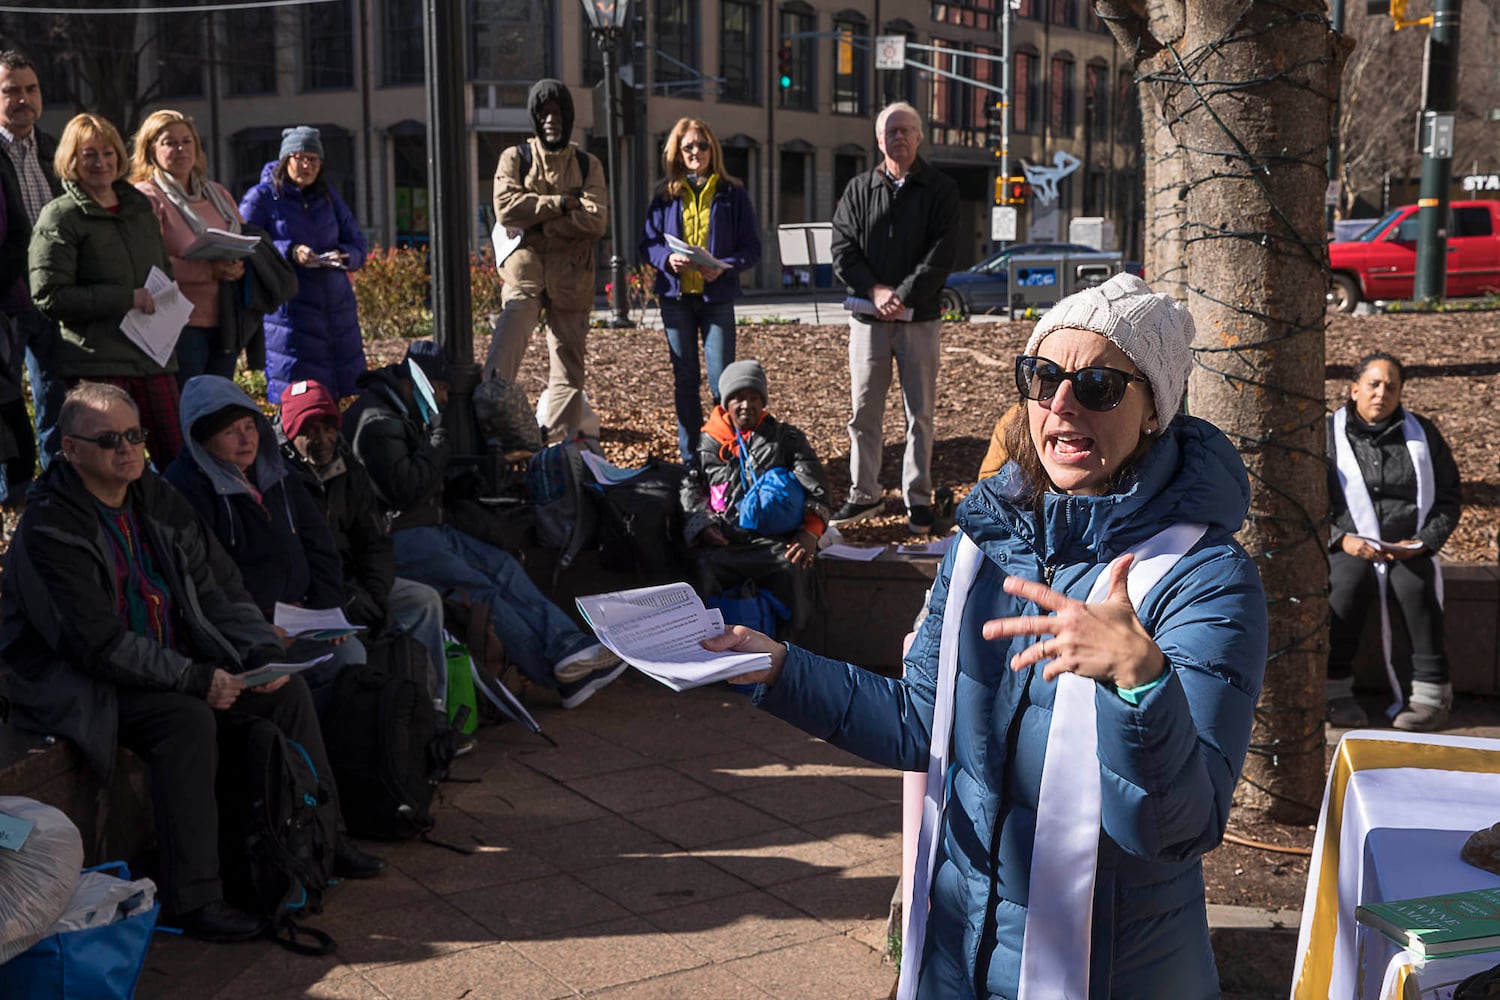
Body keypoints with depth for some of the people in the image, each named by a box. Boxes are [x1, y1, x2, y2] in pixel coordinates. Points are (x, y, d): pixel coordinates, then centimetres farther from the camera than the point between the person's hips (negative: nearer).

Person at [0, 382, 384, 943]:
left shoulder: (158, 501, 5)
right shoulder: (50, 530, -19)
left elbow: (218, 587, 7)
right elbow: (99, 643, -25)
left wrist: (262, 652, -9)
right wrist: (195, 679, -27)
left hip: (170, 667, 8)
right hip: (81, 686, -8)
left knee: (288, 688, -2)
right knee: (188, 719, -33)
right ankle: (191, 897, -26)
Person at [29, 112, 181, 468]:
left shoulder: (140, 206, 16)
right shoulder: (60, 217, -3)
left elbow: (164, 271, 29)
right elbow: (49, 296, -12)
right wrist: (126, 298, -17)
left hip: (153, 355, 6)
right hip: (96, 361, -6)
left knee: (176, 458, 6)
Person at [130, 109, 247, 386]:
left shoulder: (217, 194, 18)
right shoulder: (147, 197, -4)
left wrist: (239, 265, -1)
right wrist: (210, 271, -22)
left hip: (224, 323, 7)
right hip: (180, 325, -7)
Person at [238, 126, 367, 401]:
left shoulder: (328, 196, 16)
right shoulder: (261, 197, 1)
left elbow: (358, 246, 14)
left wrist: (341, 256, -9)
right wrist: (290, 252, -20)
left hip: (336, 310, 5)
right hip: (289, 313, -5)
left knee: (337, 394, 3)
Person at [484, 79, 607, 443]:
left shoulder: (588, 164, 10)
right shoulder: (515, 158, 8)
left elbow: (596, 219, -7)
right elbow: (506, 208, -10)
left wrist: (536, 220, -11)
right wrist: (562, 204, -10)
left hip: (572, 277, 2)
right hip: (524, 273, -2)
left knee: (569, 365, 6)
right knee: (503, 356, -20)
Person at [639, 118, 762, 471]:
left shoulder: (732, 194, 2)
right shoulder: (665, 195, 7)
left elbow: (751, 246, 1)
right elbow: (648, 243, 7)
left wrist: (725, 267, -17)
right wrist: (668, 258, -14)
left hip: (717, 296, -2)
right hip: (676, 297, 2)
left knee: (722, 382, -8)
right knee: (685, 382, 8)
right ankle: (691, 461, 16)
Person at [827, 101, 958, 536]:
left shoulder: (940, 190, 3)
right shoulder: (858, 190, 9)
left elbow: (940, 257, -6)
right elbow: (842, 251, 4)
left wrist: (903, 297, -14)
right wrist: (876, 290, -10)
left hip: (919, 317, -2)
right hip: (868, 317, 2)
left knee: (920, 412, 3)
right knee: (864, 410, 4)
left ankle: (918, 499, 11)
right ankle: (864, 495, 14)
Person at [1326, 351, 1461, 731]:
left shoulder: (1423, 434, 10)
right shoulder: (1327, 436, 5)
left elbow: (1449, 498, 13)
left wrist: (1424, 541, -5)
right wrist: (1342, 539, -12)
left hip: (1411, 551, 1)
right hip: (1348, 548, -1)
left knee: (1414, 583, -32)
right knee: (1350, 580, -34)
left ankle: (1433, 694, -26)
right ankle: (1336, 689, -26)